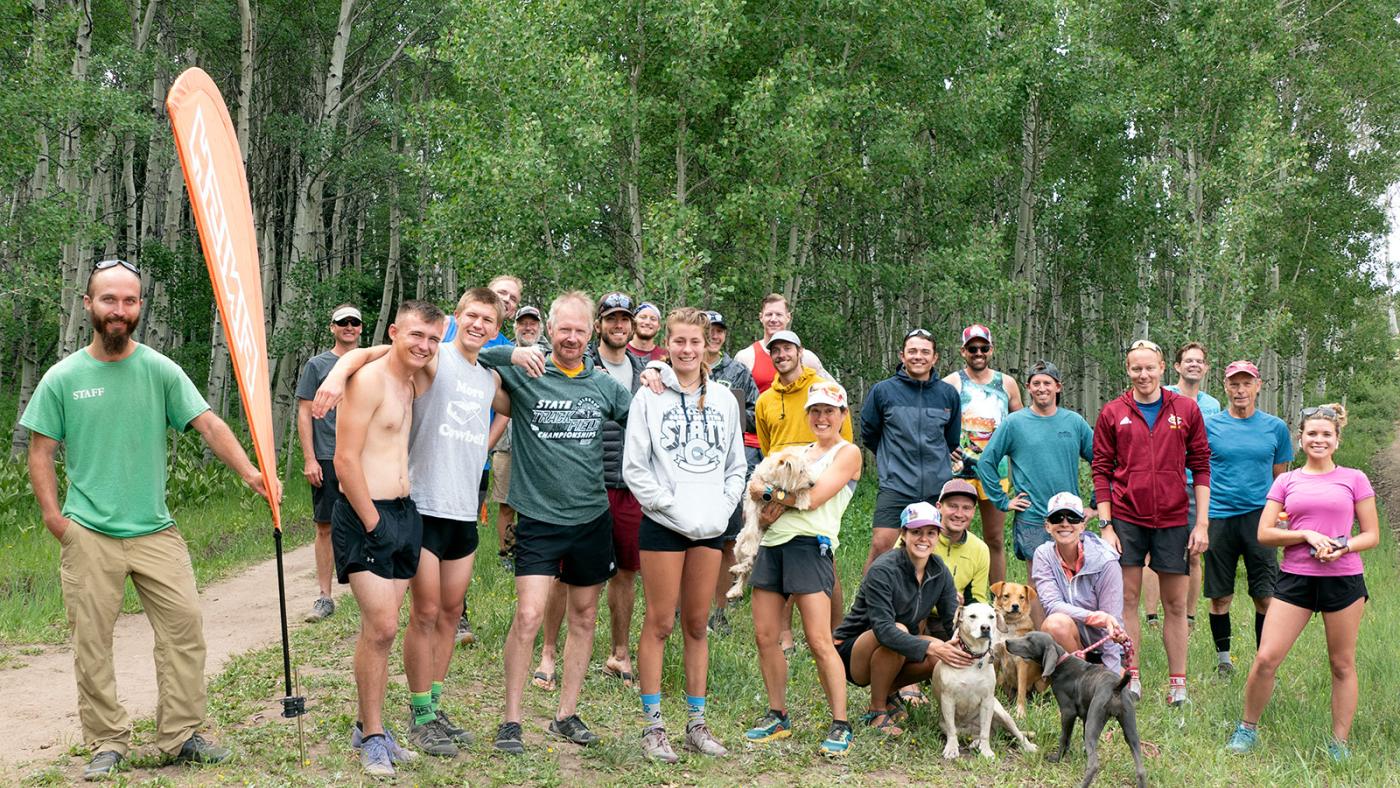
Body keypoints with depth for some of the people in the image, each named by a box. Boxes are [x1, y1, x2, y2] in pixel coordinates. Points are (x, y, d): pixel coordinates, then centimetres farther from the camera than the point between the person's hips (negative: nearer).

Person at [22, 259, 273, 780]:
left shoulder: (160, 370, 1)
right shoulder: (62, 378, 1)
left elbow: (208, 424, -7)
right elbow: (41, 452, 6)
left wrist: (248, 472, -22)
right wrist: (53, 517, -5)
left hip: (155, 529, 1)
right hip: (88, 533, -1)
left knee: (184, 624, -2)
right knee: (91, 641, 4)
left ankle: (181, 736, 11)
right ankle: (107, 743, 18)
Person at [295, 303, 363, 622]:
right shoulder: (317, 365, 3)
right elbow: (304, 414, 0)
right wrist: (309, 459, -8)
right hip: (327, 460, -3)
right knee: (325, 527, 0)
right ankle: (324, 597, 7)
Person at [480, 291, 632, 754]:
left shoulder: (604, 385, 6)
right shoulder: (524, 374, -4)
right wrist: (512, 354, -25)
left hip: (591, 517, 4)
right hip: (538, 518, -4)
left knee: (584, 618, 11)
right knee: (529, 616, -13)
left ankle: (566, 715, 25)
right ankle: (511, 721, 2)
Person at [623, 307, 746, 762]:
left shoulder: (724, 400, 9)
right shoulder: (649, 397, -2)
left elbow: (736, 467, 12)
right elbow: (635, 469, -6)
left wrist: (720, 511, -3)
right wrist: (677, 510, -12)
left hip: (711, 528, 4)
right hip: (663, 524, -3)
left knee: (697, 625, 10)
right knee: (660, 623, 0)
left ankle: (696, 724, 18)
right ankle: (652, 725, 9)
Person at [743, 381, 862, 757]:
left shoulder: (847, 453, 2)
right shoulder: (798, 451, 23)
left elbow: (813, 497, -11)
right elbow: (758, 482, 14)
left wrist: (768, 491, -1)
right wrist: (766, 510, -8)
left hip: (809, 545, -7)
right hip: (772, 544, 7)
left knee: (819, 641, -9)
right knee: (765, 635, 6)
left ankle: (840, 725, 0)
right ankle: (778, 716, 19)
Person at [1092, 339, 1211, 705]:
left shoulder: (1187, 410, 3)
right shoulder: (1112, 413, 2)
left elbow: (1201, 467, 5)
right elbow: (1102, 470, 3)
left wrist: (1202, 523, 0)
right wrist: (1105, 524, -2)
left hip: (1173, 520, 0)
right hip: (1127, 520, 0)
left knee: (1175, 604, 6)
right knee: (1127, 600, 3)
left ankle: (1177, 682, 15)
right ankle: (1131, 678, 13)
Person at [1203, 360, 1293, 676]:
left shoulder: (1275, 427, 6)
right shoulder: (1209, 425, 3)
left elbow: (1280, 478, 14)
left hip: (1259, 517, 0)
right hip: (1219, 517, 0)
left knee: (1265, 596, -2)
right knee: (1220, 596, 6)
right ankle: (1223, 658, 22)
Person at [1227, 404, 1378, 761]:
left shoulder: (1354, 479, 5)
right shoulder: (1286, 481, 8)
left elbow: (1372, 535, 5)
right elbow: (1264, 534, 2)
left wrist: (1343, 546, -14)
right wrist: (1307, 535, -12)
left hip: (1343, 580, 0)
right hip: (1296, 579, 1)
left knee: (1342, 665, 7)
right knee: (1266, 658, -6)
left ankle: (1339, 745, 18)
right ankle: (1247, 728, 12)